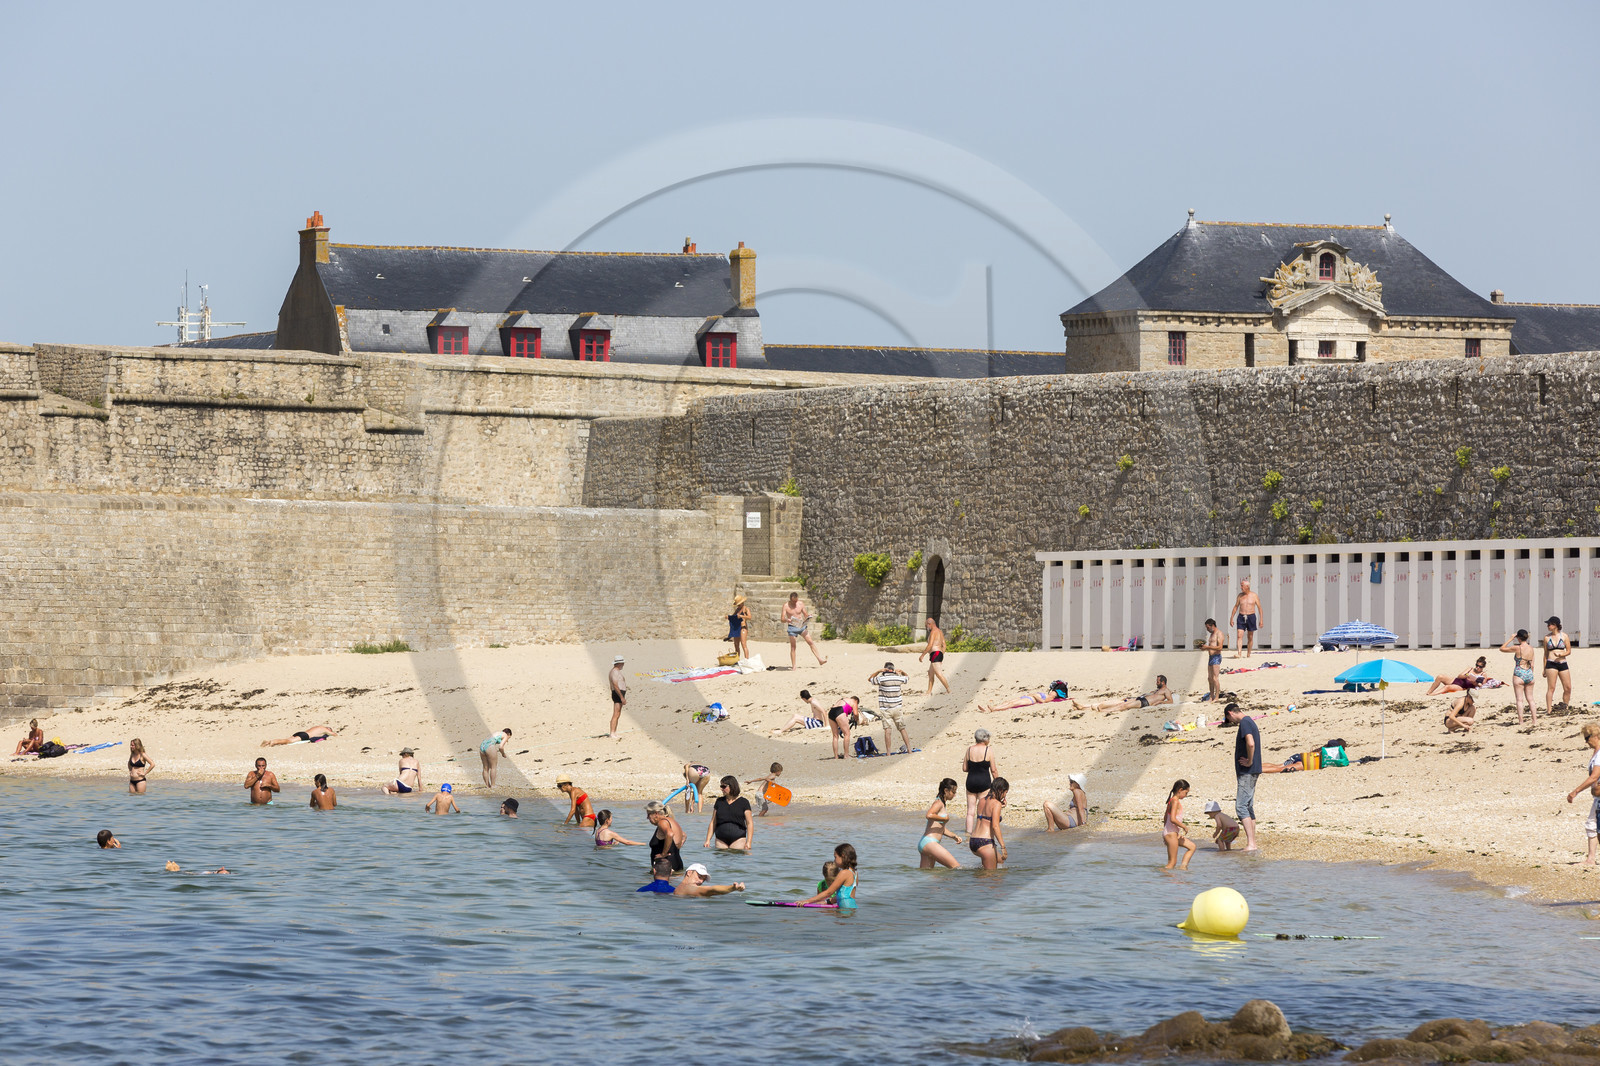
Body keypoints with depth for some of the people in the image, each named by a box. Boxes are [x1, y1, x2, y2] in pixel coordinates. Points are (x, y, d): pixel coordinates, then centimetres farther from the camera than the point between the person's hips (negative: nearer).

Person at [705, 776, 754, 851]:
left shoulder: (743, 802, 2)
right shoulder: (719, 801, 12)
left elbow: (750, 823, -1)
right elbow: (713, 823, 15)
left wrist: (748, 842, -11)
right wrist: (707, 840, 7)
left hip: (738, 839, -3)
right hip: (721, 840, 3)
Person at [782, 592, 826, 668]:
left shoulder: (800, 604, 3)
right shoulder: (786, 606, -4)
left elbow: (806, 615, 11)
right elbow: (782, 619, -7)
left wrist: (808, 616, -13)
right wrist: (787, 620, -29)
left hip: (802, 626, 2)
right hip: (792, 627, -2)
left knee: (810, 642, -4)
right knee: (793, 647, -1)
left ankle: (820, 660, -3)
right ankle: (793, 666, 5)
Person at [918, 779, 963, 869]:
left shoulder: (943, 805, 22)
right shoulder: (938, 803, -8)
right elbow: (929, 815, -29)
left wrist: (954, 836, 16)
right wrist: (945, 818, -15)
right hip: (929, 842, -10)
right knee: (956, 867, -13)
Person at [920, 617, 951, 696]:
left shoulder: (933, 632, -13)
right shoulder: (940, 631, 17)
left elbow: (930, 645, -20)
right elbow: (944, 645, 20)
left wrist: (922, 655, -16)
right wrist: (942, 656, 26)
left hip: (935, 654, -10)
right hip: (940, 654, 10)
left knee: (938, 673, -11)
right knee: (930, 673, 15)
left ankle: (948, 690, -12)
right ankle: (929, 692, 17)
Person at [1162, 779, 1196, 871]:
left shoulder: (1171, 800, 13)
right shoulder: (1175, 801, -16)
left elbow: (1165, 818, 21)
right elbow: (1172, 819, -26)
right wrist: (1184, 827, -14)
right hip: (1171, 833, -10)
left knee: (1192, 846, 18)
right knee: (1172, 862, -7)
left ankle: (1183, 866, 10)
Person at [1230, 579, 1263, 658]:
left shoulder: (1254, 596, 1)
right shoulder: (1240, 596, 7)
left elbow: (1260, 608, 3)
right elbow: (1235, 607, 14)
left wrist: (1261, 619, -3)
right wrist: (1231, 618, 10)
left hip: (1251, 617, -1)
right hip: (1241, 617, 1)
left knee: (1250, 637, 6)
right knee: (1240, 636, -13)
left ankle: (1248, 654, 15)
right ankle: (1239, 653, -21)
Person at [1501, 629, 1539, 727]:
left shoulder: (1517, 648, -11)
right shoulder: (1531, 648, 4)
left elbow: (1502, 648, 0)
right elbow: (1532, 664, 10)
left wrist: (1511, 639, 5)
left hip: (1519, 674, -5)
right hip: (1529, 674, 5)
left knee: (1519, 700, -1)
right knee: (1530, 699, 13)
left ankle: (1520, 721, -3)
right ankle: (1535, 720, 12)